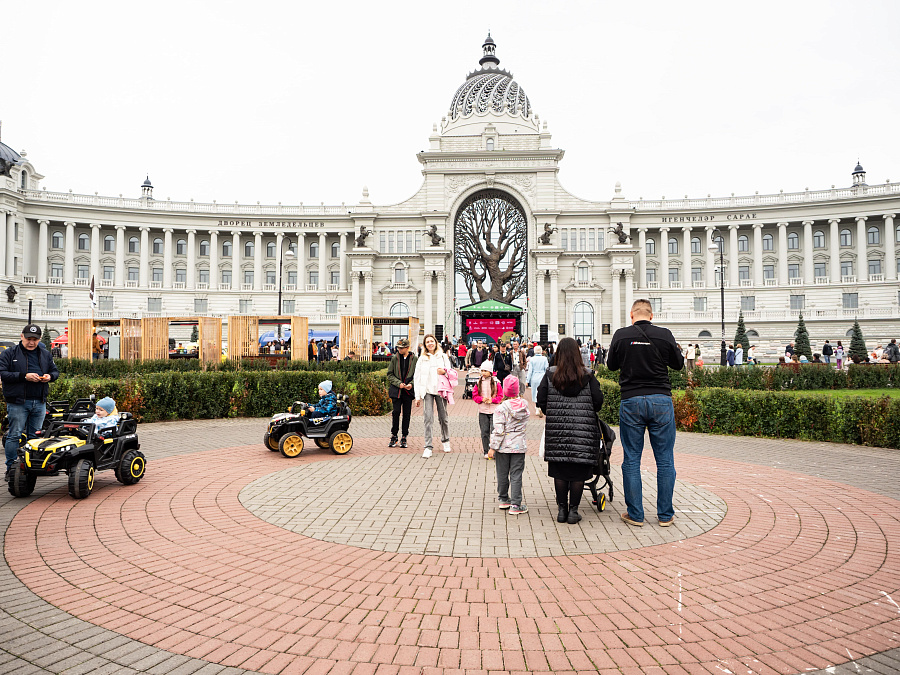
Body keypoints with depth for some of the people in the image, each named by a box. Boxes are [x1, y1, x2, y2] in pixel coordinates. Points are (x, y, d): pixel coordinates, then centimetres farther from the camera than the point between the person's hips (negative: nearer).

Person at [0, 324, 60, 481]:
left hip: (39, 402, 4)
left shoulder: (45, 354, 14)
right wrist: (24, 376, -19)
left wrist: (50, 376, -3)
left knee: (35, 436, 9)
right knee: (14, 435, -3)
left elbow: (55, 371, 20)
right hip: (17, 402, -4)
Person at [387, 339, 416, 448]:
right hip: (396, 390, 0)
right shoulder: (394, 358, 5)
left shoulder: (414, 359, 2)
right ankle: (394, 436, 8)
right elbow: (390, 374, 5)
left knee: (406, 414, 4)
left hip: (409, 390, 0)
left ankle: (404, 437, 14)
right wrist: (398, 383, -9)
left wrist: (411, 384, -11)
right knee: (396, 412, -5)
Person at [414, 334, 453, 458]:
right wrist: (418, 396, 0)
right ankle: (428, 447, -8)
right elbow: (417, 378, 7)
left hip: (440, 390, 1)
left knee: (443, 417, 8)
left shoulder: (443, 356, 10)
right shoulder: (422, 359, 8)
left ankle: (445, 440, 31)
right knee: (428, 418, -10)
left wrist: (444, 371, -12)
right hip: (427, 391, -1)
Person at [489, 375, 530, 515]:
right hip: (519, 445, 2)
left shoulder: (501, 408, -14)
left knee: (503, 473, 13)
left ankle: (503, 499, 29)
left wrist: (493, 447, -9)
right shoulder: (524, 405, -3)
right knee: (516, 475, 4)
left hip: (504, 446, -2)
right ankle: (515, 505, 3)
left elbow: (499, 430, -15)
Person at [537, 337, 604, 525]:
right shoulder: (587, 375, -2)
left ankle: (562, 509, 16)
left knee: (560, 472, 10)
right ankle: (573, 511, 12)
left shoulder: (550, 375, -1)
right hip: (583, 431, -1)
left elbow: (541, 400, -2)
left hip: (557, 430, 1)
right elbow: (598, 400, -3)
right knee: (578, 471, 7)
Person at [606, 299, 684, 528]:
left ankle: (635, 514, 13)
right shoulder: (664, 334, -3)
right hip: (661, 400, 0)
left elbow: (611, 365, 10)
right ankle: (665, 515, 16)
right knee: (665, 460, 9)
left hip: (631, 401, 0)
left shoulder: (621, 335, -3)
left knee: (631, 460, 8)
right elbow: (678, 364, 11)